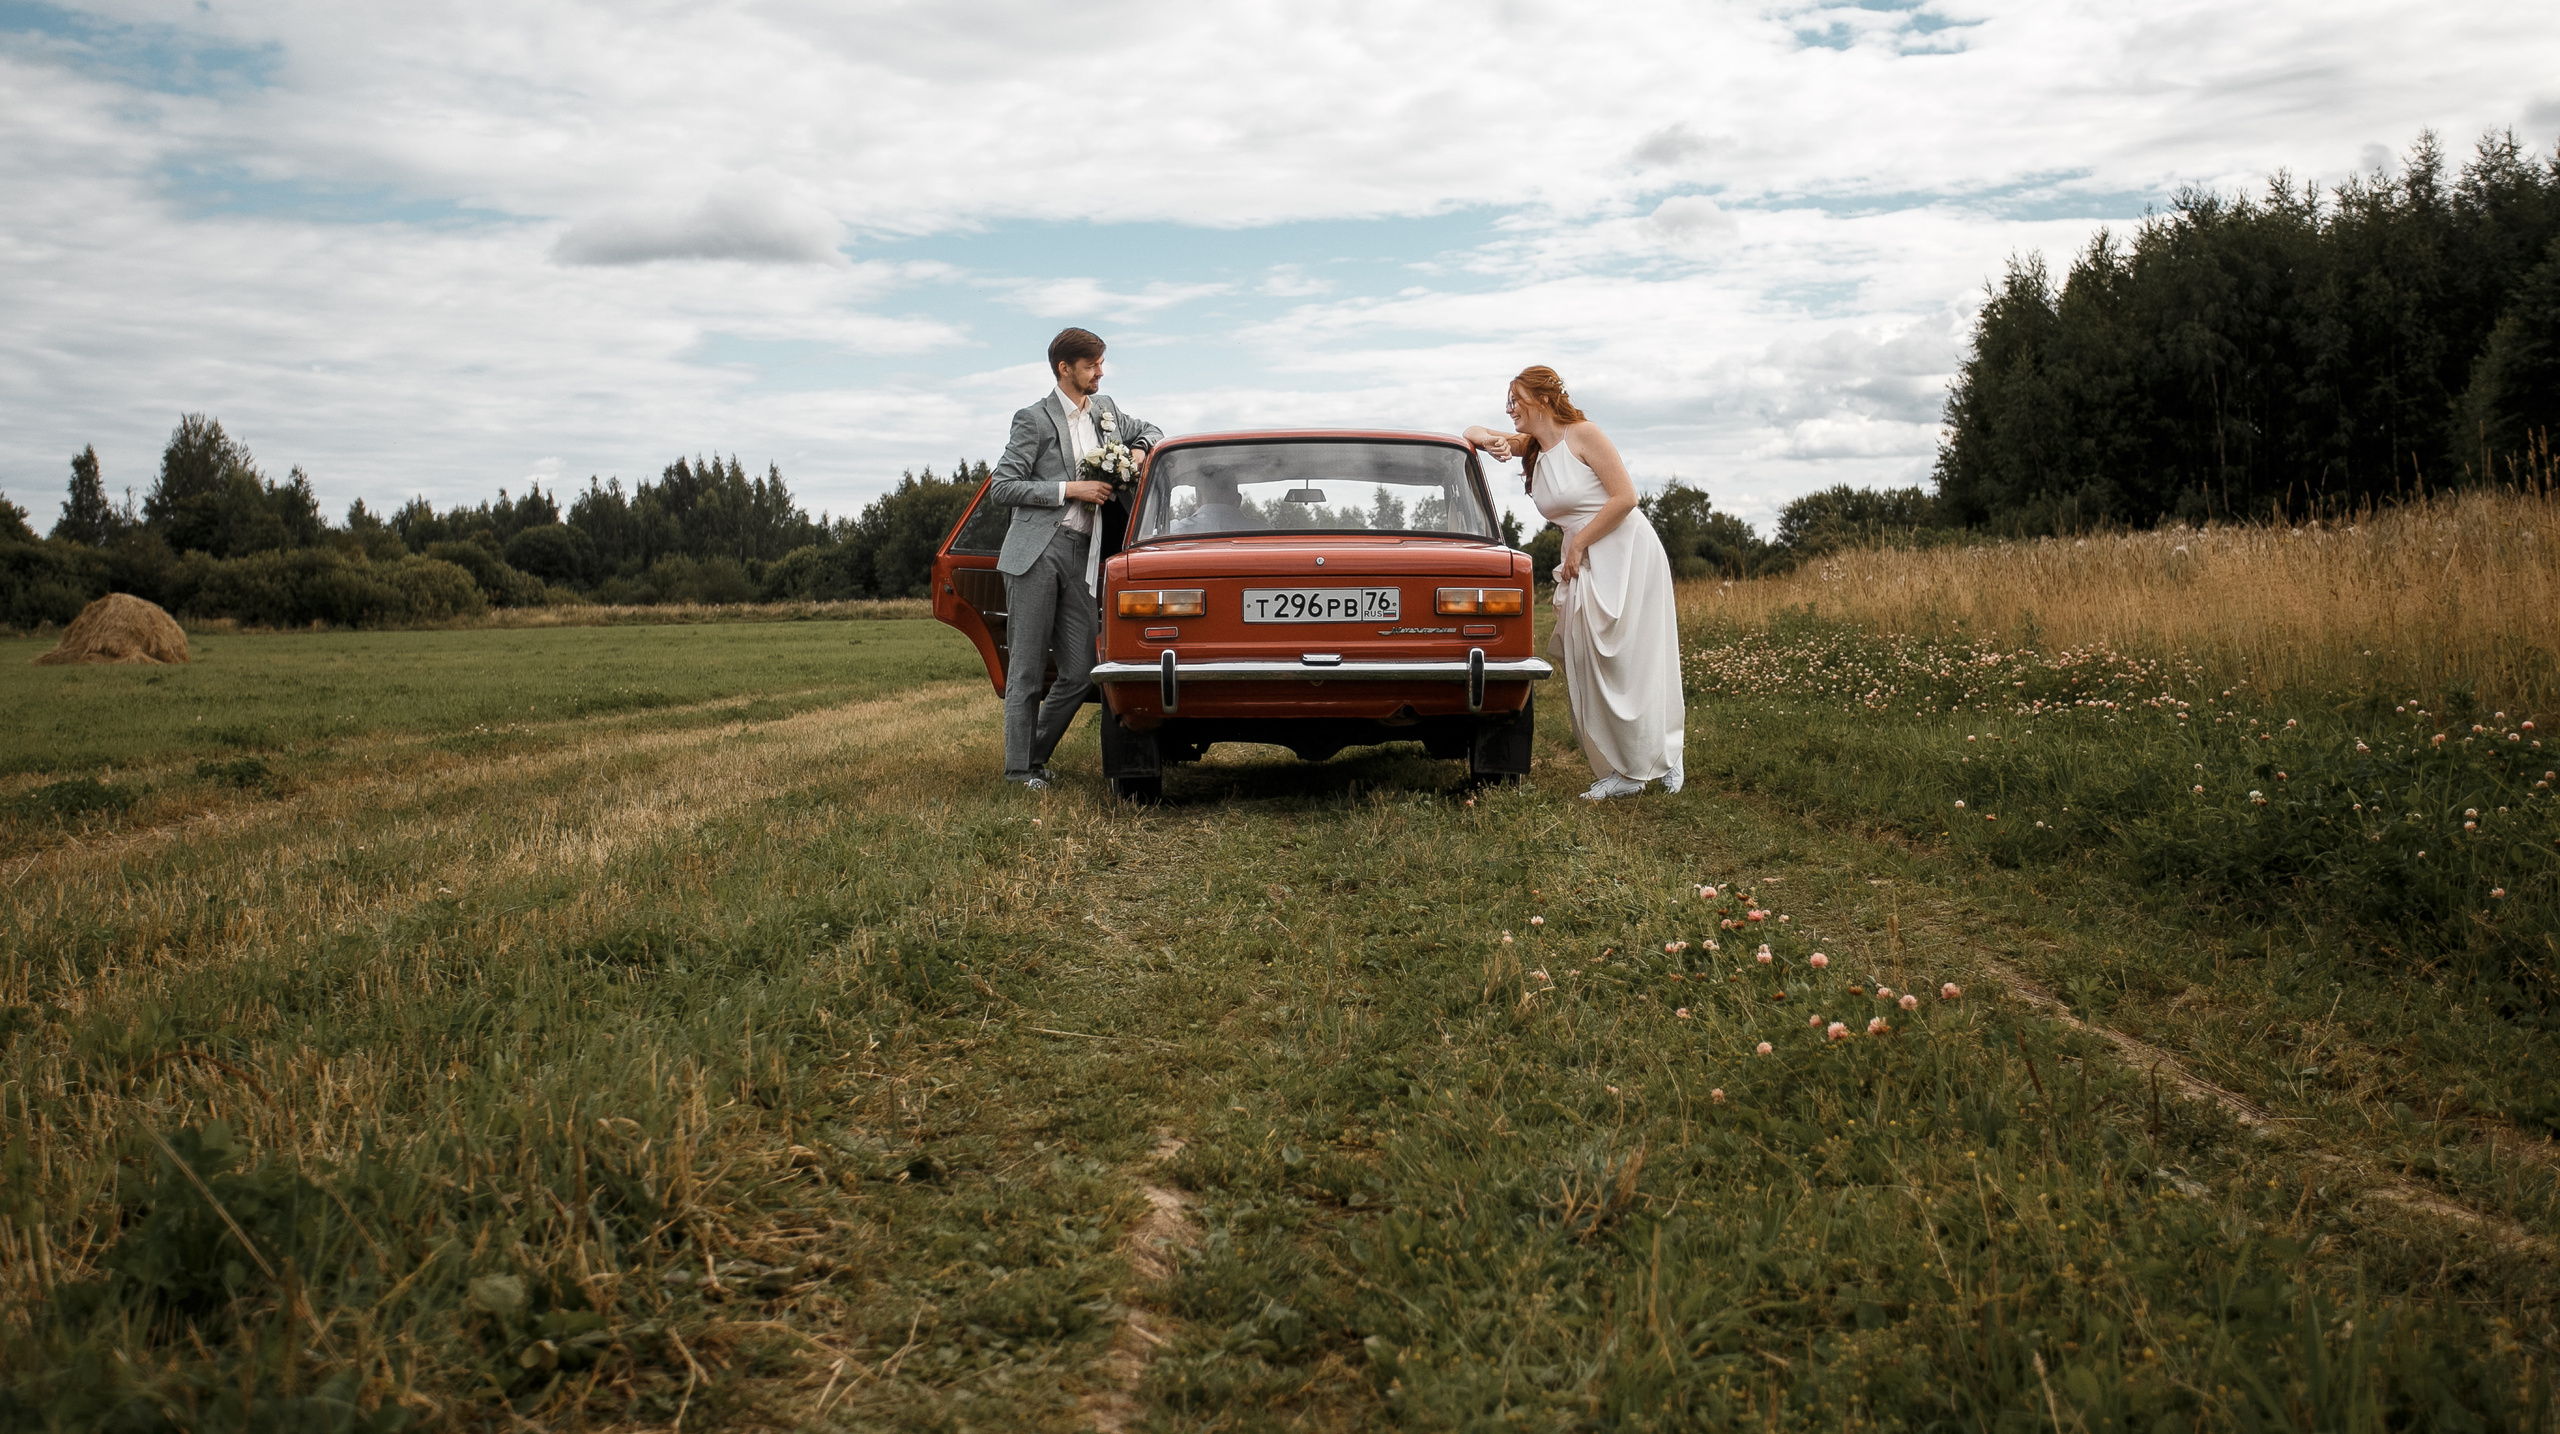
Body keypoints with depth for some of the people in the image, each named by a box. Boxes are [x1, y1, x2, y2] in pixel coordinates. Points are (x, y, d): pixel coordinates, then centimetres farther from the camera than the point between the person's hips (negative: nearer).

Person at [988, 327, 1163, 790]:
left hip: (1082, 556, 6)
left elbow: (1148, 431, 33)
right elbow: (1001, 487, -7)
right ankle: (1019, 770, 4)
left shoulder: (1104, 409, 16)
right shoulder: (1035, 420, -2)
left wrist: (1140, 450, 9)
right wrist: (1070, 489, -12)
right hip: (1037, 554, -6)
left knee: (1079, 673, 3)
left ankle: (1036, 755, 19)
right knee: (1027, 670, -3)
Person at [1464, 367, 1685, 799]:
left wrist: (1578, 544, -12)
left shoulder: (1583, 434, -12)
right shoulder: (1531, 446, 9)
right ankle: (1622, 773, 5)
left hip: (1626, 555, -7)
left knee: (1633, 661, -5)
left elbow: (1625, 497, -16)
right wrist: (1489, 440, -8)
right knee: (1591, 668, 1)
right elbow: (1471, 433, 17)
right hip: (1583, 565, 8)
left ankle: (1667, 754, 12)